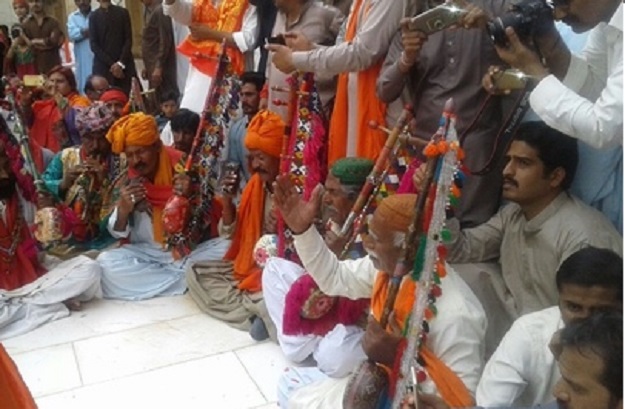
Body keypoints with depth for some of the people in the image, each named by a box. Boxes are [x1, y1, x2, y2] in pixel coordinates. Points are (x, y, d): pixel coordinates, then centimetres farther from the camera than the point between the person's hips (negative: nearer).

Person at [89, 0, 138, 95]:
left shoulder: (123, 12, 9)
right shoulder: (94, 16, 8)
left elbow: (128, 40, 4)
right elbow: (93, 45, 1)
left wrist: (121, 63, -8)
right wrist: (111, 64, -10)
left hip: (124, 66, 1)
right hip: (103, 67, -1)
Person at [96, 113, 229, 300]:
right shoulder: (125, 184, -5)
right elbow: (118, 234, -2)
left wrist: (192, 197, -30)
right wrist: (123, 210, -24)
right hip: (149, 254, 2)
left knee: (226, 249, -27)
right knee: (106, 262, -24)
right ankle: (188, 280, -18)